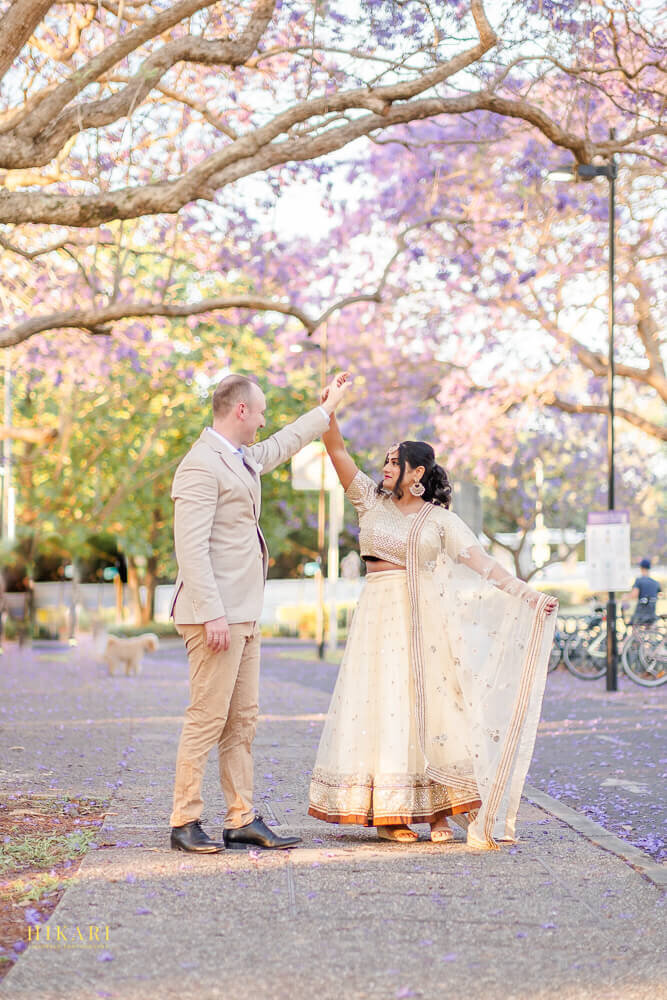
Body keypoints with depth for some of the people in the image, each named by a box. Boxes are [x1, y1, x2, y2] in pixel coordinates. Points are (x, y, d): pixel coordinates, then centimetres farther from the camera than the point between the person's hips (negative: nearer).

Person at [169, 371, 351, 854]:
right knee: (208, 719, -7)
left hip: (242, 615, 10)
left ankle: (242, 821, 12)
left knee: (242, 721, 9)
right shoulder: (200, 465, -13)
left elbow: (283, 445, 39)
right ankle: (185, 822, -1)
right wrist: (212, 615, -24)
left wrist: (328, 407, 48)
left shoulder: (242, 459, 18)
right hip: (216, 615, -10)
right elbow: (191, 548, -19)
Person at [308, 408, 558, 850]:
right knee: (383, 707, -2)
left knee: (429, 706, -5)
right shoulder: (372, 500, 9)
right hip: (380, 616, 1)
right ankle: (390, 813, 0)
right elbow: (338, 452, 2)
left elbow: (481, 560, -6)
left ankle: (438, 808, -1)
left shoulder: (439, 518, 2)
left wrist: (526, 593, -17)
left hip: (424, 619, -1)